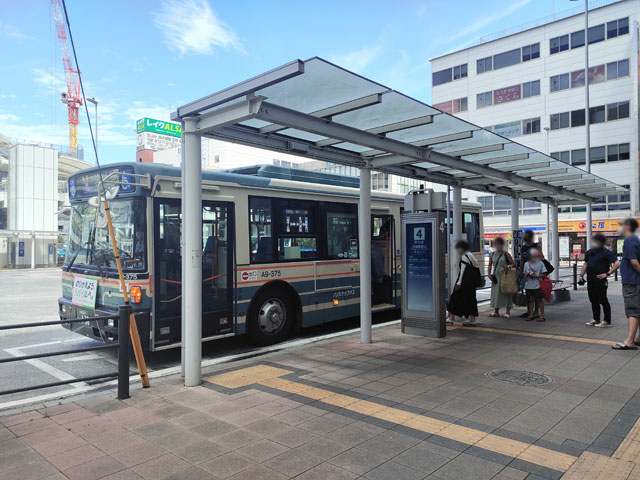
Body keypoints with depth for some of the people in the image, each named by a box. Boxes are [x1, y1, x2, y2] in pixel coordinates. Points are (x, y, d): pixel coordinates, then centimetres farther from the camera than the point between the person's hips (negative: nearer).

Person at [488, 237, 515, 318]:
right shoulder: (492, 255, 8)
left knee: (506, 293, -1)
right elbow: (490, 265, 11)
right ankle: (496, 311, 13)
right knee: (496, 293, 6)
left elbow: (513, 264, -3)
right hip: (495, 277, 4)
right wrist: (489, 274, -1)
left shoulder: (506, 254, -3)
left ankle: (508, 311, 6)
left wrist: (508, 266, -23)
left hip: (504, 276, -4)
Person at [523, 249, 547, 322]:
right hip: (528, 285, 4)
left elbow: (544, 274, -4)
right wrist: (526, 274, -5)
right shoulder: (526, 264, 9)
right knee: (530, 300, 12)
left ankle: (542, 316, 6)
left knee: (539, 300, 0)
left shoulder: (540, 264, -3)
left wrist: (536, 276, -16)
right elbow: (524, 273, 17)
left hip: (537, 285, -4)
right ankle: (531, 315, 21)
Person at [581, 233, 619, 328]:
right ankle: (596, 319, 23)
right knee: (593, 300, 13)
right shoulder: (589, 252, 14)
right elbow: (585, 264, 22)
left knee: (603, 300, -3)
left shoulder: (606, 252, -8)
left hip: (600, 280, -7)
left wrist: (607, 274, -18)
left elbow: (616, 264, -16)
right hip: (590, 280, 8)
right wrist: (581, 275, 14)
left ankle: (607, 321, 5)